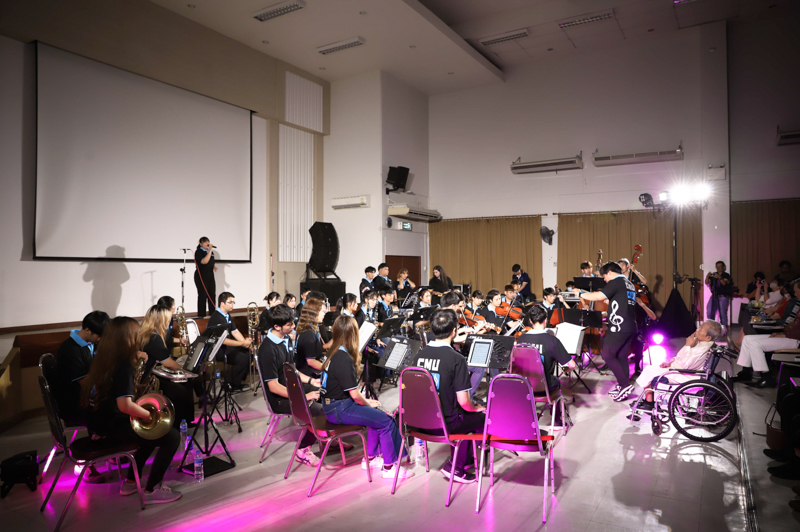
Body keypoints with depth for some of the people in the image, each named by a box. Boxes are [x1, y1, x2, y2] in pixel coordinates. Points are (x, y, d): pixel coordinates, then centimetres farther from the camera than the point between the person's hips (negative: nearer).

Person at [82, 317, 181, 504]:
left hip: (99, 425, 10)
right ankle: (151, 490, 1)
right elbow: (125, 405, -32)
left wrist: (135, 359, 15)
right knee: (172, 436, -8)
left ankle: (130, 482, 28)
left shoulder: (103, 360, 6)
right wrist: (149, 415, -15)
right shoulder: (123, 365, -22)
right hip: (112, 430, -10)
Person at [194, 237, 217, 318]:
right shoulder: (198, 252, -9)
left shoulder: (210, 252, 14)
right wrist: (210, 250, -24)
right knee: (203, 295, -5)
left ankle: (212, 312, 15)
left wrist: (213, 267, 6)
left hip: (210, 275, 7)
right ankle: (201, 314, 2)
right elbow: (204, 261, -25)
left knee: (212, 294, 6)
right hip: (201, 276, -7)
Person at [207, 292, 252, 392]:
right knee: (242, 358, -23)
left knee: (248, 353, -3)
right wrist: (242, 344, -25)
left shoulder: (227, 315, 11)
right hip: (217, 350, -10)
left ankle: (238, 381, 7)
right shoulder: (216, 318, -21)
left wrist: (246, 343, -7)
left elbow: (235, 332, 10)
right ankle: (233, 386, -5)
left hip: (227, 346, 10)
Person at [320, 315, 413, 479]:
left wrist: (367, 401, 9)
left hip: (333, 405, 10)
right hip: (339, 409, -10)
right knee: (387, 421, -7)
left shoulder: (334, 353, 7)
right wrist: (368, 403, -1)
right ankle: (389, 467, 4)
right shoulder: (344, 359, -23)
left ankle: (371, 458, 25)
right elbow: (354, 394, -20)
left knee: (377, 414, 17)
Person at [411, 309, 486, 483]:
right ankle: (455, 466, 13)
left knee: (463, 414, 29)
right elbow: (463, 401, -19)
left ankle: (464, 458, 34)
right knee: (483, 417, 16)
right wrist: (476, 408, 4)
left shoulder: (420, 354, -2)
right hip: (445, 424, -7)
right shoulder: (457, 359, -20)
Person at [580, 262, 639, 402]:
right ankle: (623, 387, 16)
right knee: (622, 357, 13)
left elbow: (598, 296, -18)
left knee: (608, 355, -4)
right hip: (631, 327, 9)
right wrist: (609, 301, 33)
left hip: (619, 327, -9)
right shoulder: (630, 285, 20)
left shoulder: (616, 282, -8)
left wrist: (581, 294, -5)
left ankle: (625, 384, -7)